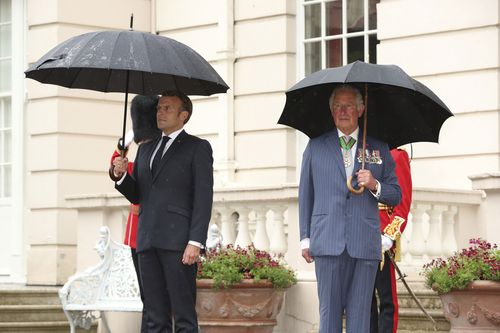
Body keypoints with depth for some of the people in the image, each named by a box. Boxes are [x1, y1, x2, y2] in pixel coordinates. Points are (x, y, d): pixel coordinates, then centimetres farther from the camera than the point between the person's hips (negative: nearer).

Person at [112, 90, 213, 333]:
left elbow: (203, 198, -5)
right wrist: (121, 175, 1)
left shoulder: (197, 148, 3)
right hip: (148, 240, 6)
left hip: (178, 240, -6)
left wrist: (195, 242, -14)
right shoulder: (146, 149, 22)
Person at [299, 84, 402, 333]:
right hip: (328, 242, 0)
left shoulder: (379, 149, 14)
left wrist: (375, 186, -7)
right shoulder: (316, 147, 13)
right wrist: (305, 238, 7)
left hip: (365, 245, 1)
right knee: (329, 311, -2)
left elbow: (396, 195, 15)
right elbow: (305, 194, 14)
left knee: (359, 313, -1)